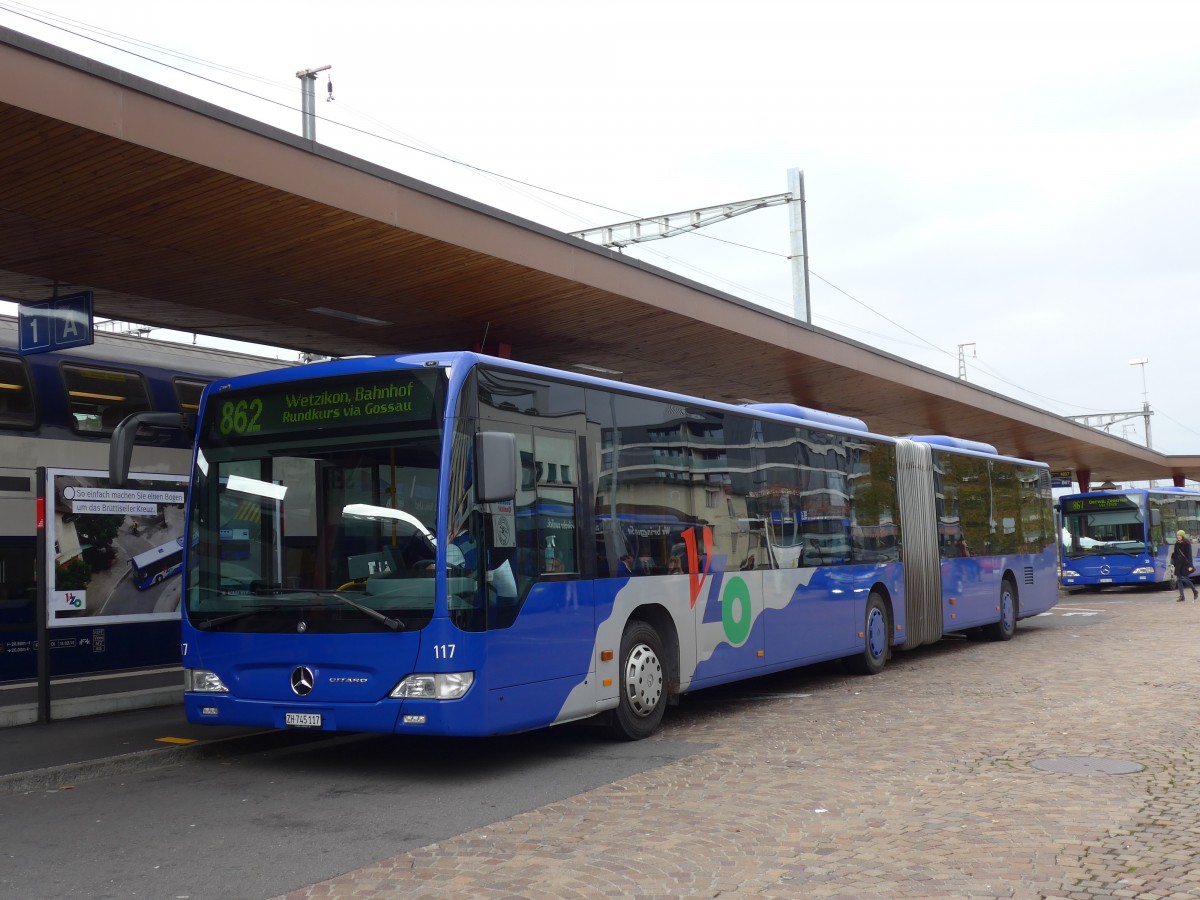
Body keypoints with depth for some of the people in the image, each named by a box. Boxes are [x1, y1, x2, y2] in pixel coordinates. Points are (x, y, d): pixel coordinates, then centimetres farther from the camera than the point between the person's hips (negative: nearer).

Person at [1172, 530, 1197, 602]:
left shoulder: (1187, 544, -7)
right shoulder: (1177, 544, 9)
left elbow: (1189, 555, -11)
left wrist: (1190, 565, -16)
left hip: (1185, 564, -6)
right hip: (1178, 564, 6)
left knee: (1185, 578, -9)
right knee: (1179, 580, 1)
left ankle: (1195, 591, 14)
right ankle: (1182, 596, 5)